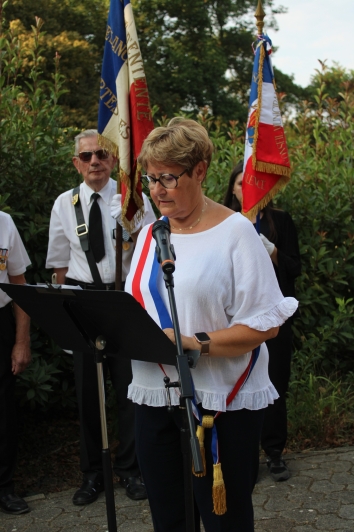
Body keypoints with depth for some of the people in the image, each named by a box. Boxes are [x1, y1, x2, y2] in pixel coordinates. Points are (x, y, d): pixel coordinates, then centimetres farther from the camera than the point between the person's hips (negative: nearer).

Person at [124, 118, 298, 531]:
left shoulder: (234, 231, -8)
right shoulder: (148, 234, 11)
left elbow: (265, 323, -13)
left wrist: (196, 343, -22)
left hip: (221, 402, -5)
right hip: (153, 396, 6)